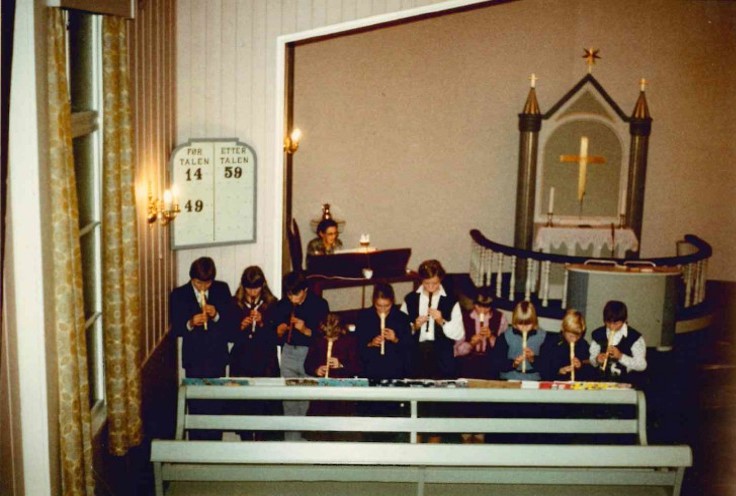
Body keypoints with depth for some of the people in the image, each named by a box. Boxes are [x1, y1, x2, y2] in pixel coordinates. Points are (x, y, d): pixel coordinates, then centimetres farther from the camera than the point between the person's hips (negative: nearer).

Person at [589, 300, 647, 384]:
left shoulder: (635, 337, -3)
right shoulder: (597, 335, 7)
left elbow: (642, 365, -4)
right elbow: (592, 360, 16)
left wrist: (621, 356, -15)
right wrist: (597, 360, -7)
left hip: (628, 383, -3)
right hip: (602, 381, 3)